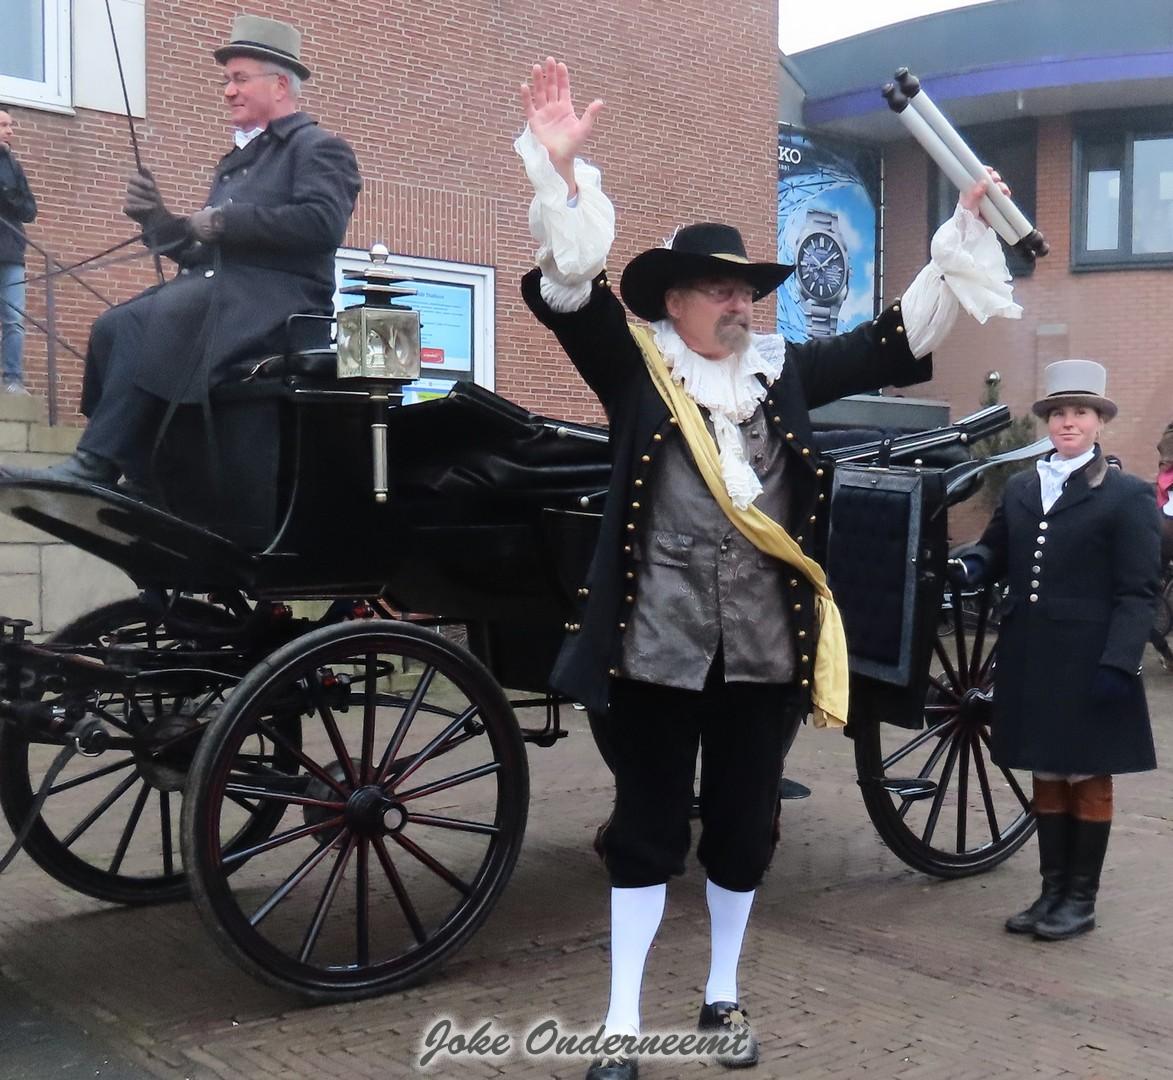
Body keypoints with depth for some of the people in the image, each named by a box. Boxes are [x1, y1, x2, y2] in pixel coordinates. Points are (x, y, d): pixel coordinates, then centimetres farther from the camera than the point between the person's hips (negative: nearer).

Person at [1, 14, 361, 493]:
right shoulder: (235, 161, 27)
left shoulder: (320, 148, 2)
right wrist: (156, 219, 6)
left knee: (148, 322, -29)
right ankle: (141, 480, -15)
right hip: (219, 291, 8)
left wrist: (224, 220, -14)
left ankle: (96, 465, -28)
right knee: (112, 327, -14)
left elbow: (323, 222, -18)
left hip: (277, 300, -8)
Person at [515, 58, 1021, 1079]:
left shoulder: (783, 370, 8)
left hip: (766, 644, 4)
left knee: (744, 826, 15)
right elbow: (570, 291, -14)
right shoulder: (636, 367, -2)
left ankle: (724, 994, 36)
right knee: (648, 827, 8)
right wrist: (561, 169, -26)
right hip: (659, 641, -3)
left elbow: (896, 340, 8)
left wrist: (964, 227, 3)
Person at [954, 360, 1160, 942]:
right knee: (1047, 776, 14)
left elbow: (1139, 591, -9)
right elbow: (995, 550, 18)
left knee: (1087, 780, 7)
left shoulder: (1128, 496, -5)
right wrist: (970, 565, -5)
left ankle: (1081, 899, 18)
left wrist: (1118, 663, -17)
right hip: (1031, 659, 5)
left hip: (1088, 664, -5)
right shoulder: (1020, 488, 12)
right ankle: (1052, 891, 24)